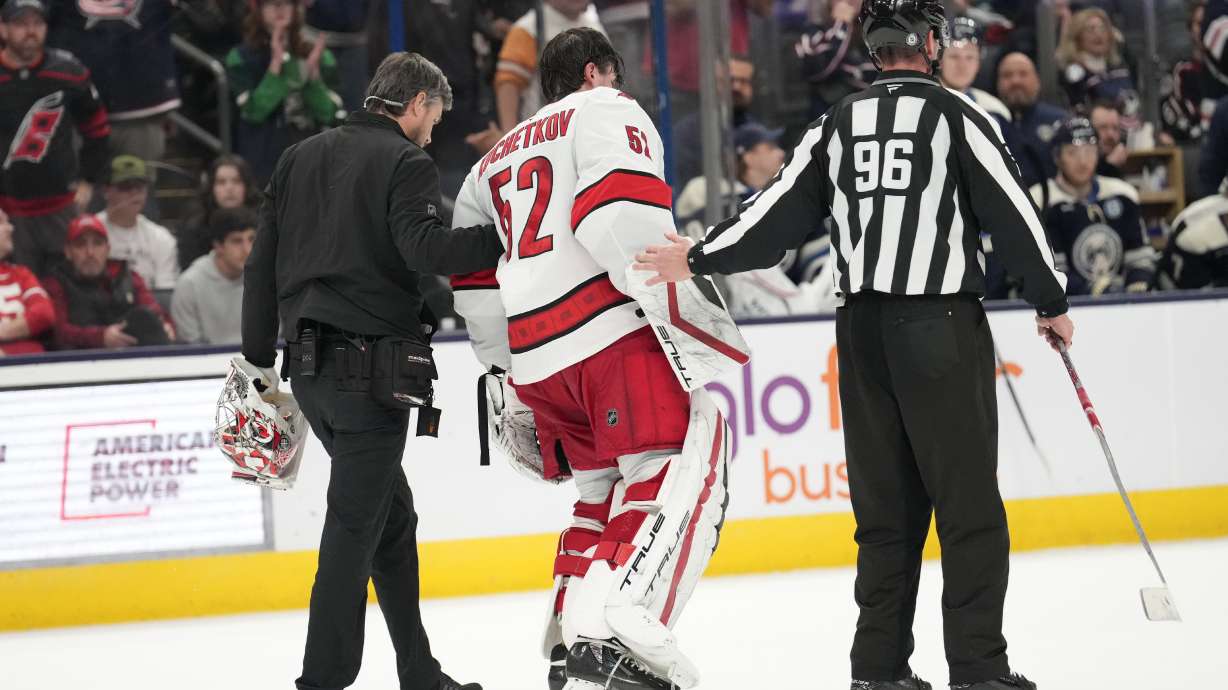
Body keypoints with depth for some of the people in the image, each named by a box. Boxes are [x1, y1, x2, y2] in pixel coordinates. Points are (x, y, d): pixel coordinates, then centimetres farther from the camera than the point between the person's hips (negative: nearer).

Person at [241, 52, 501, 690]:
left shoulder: (301, 158, 16)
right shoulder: (404, 162, -6)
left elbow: (262, 262, 15)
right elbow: (424, 248, -22)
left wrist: (260, 358, 19)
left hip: (308, 367, 8)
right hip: (369, 368, -8)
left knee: (393, 515, 17)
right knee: (354, 528, -6)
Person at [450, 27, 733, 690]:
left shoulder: (498, 158, 29)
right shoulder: (606, 110, 7)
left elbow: (472, 276, 28)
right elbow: (620, 208, -14)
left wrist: (507, 373, 34)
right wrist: (676, 298, -16)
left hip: (533, 356, 8)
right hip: (613, 330, -8)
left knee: (603, 486, 22)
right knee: (679, 470, -14)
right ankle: (616, 635, -33)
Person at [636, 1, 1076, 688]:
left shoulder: (838, 124, 10)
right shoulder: (956, 115, -4)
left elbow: (780, 215, 7)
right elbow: (1013, 214, -4)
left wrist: (699, 258, 20)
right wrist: (1053, 303, 8)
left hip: (862, 332, 5)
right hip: (942, 328, -5)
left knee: (886, 509, 11)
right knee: (970, 509, -2)